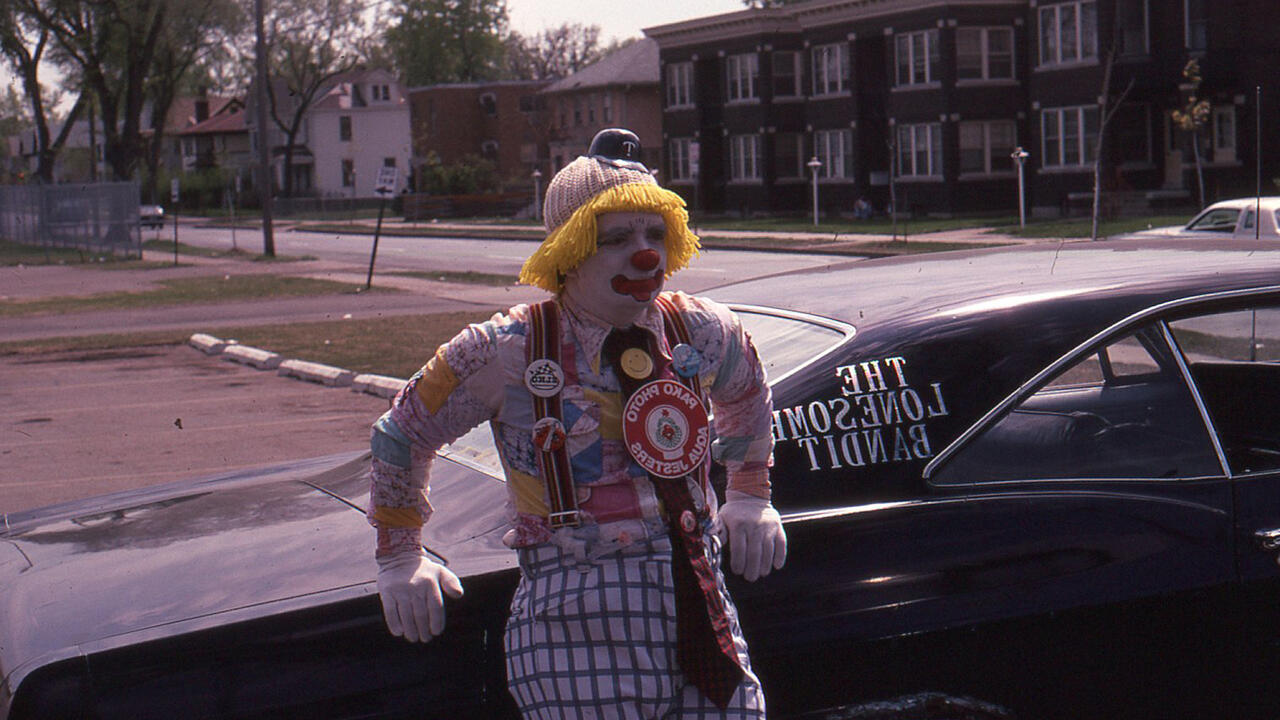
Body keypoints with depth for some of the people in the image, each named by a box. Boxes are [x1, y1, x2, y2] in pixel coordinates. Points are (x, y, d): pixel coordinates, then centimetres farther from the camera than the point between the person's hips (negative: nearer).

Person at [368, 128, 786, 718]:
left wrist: (750, 496, 32)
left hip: (703, 606, 4)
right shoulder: (508, 353, -6)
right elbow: (402, 433, 9)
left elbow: (749, 401, 30)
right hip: (578, 630, -4)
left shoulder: (702, 332, 5)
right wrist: (399, 556, 15)